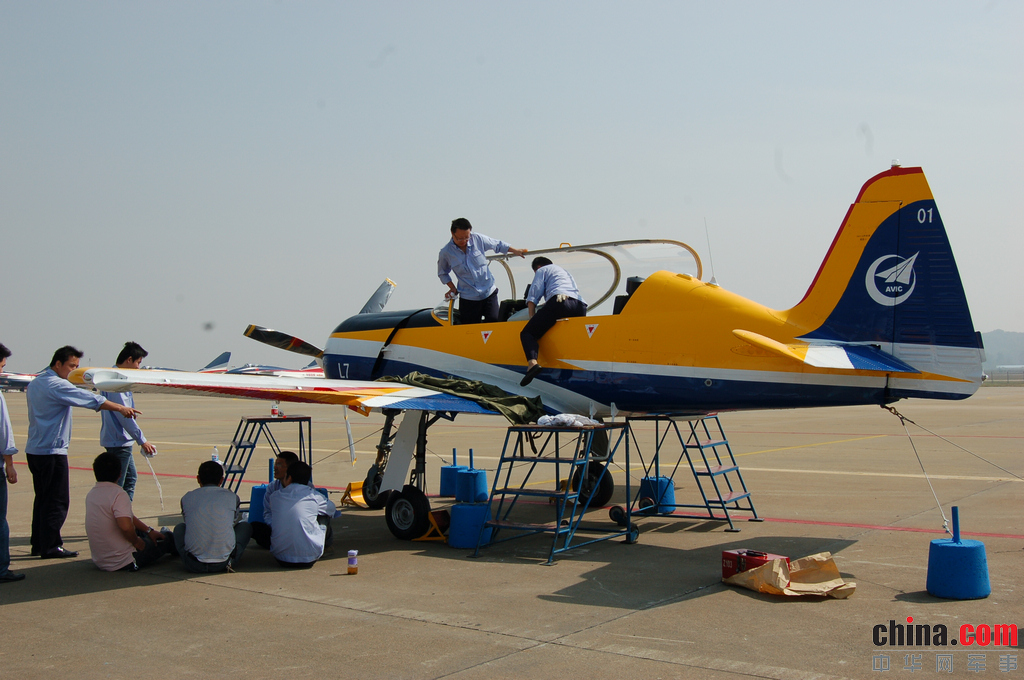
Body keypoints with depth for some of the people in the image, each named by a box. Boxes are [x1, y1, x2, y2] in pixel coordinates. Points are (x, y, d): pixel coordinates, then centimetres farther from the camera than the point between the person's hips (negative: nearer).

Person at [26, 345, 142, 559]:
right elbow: (91, 400, -18)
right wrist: (121, 408, -14)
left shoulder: (35, 383, 15)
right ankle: (50, 546, 0)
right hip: (52, 451, -10)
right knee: (57, 501, -3)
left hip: (34, 450, 10)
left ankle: (38, 544, 20)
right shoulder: (57, 385, -16)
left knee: (43, 499, 15)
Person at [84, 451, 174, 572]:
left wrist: (148, 530, 15)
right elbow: (126, 526, -36)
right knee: (167, 538, 14)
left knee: (140, 531, 31)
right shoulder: (118, 494, -22)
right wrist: (137, 542, -15)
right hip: (124, 563, -8)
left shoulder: (91, 494, 5)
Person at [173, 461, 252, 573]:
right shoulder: (231, 496, 6)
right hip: (223, 563, -1)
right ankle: (229, 562, 9)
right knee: (245, 526, 25)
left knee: (180, 527, 31)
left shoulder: (186, 498, 9)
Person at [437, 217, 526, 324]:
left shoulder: (478, 239, -4)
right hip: (468, 298, -1)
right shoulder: (445, 253, -6)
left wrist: (515, 251, 18)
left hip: (489, 292, 1)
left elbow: (498, 245, 14)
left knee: (494, 321, -14)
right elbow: (442, 273, 12)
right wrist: (452, 288, 3)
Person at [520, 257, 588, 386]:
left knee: (527, 333, -7)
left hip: (559, 301, -6)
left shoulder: (542, 270, 24)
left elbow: (533, 295, 11)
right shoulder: (566, 272, 43)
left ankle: (532, 362, -34)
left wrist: (532, 318, 11)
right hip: (580, 306, 6)